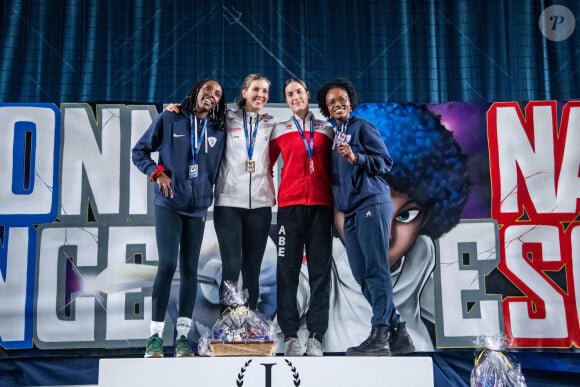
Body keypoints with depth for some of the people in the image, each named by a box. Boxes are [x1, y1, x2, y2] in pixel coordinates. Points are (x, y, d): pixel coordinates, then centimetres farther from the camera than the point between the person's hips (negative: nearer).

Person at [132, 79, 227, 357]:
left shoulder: (218, 133, 10)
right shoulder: (168, 120, 3)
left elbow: (217, 170, 16)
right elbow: (139, 151, 7)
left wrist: (210, 197, 3)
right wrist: (156, 173, -7)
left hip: (198, 208, 3)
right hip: (168, 204, -3)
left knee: (189, 269, 3)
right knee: (167, 264, -14)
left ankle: (182, 336, 9)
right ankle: (156, 335, -5)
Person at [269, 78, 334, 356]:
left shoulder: (326, 130, 14)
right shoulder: (280, 131, 11)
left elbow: (332, 167, 16)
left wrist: (337, 200, 9)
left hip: (321, 205, 1)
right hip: (290, 206, -1)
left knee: (320, 270, -1)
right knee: (288, 269, -4)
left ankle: (316, 336, 2)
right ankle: (290, 335, 1)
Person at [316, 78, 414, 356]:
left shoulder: (362, 127, 3)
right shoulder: (333, 135, 21)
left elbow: (385, 162, -6)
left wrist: (356, 157, -19)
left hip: (371, 203, -7)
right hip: (350, 210, 8)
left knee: (376, 269, -12)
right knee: (362, 275, 4)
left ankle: (379, 336, -14)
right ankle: (397, 333, 10)